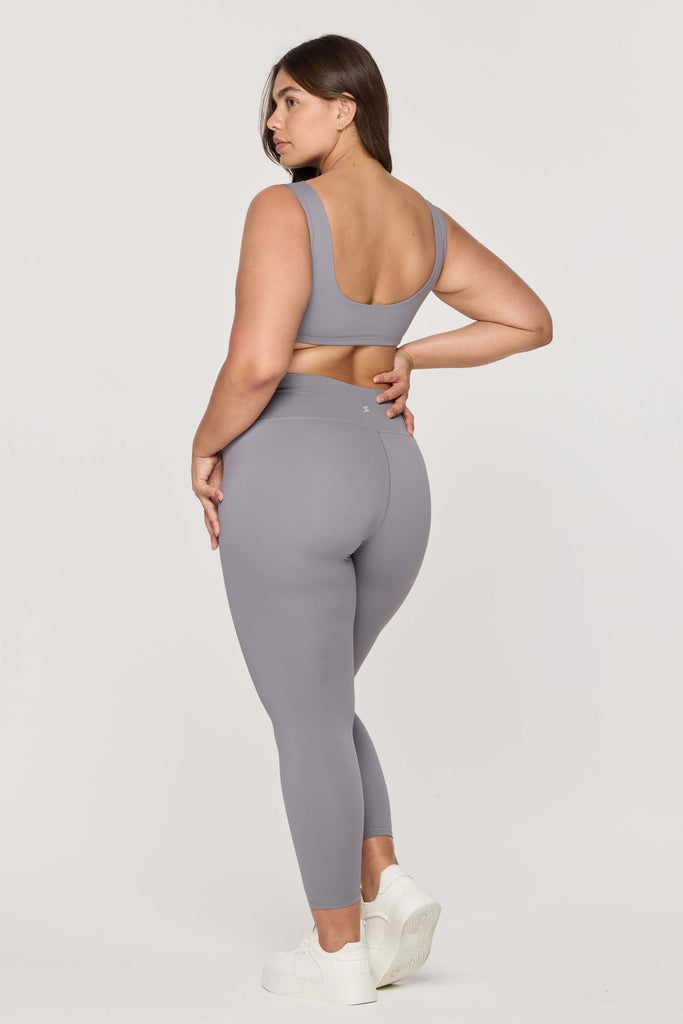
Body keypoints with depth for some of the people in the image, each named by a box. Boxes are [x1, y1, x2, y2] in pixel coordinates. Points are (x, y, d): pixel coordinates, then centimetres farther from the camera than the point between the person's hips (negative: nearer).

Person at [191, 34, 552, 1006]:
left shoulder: (285, 210, -12)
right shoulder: (425, 222, 10)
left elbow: (257, 364, -23)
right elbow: (530, 322, 17)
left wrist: (206, 447, -4)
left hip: (291, 478, -7)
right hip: (390, 486, 7)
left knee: (305, 723, 5)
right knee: (317, 703, 24)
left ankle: (338, 953, 13)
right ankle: (389, 887, 9)